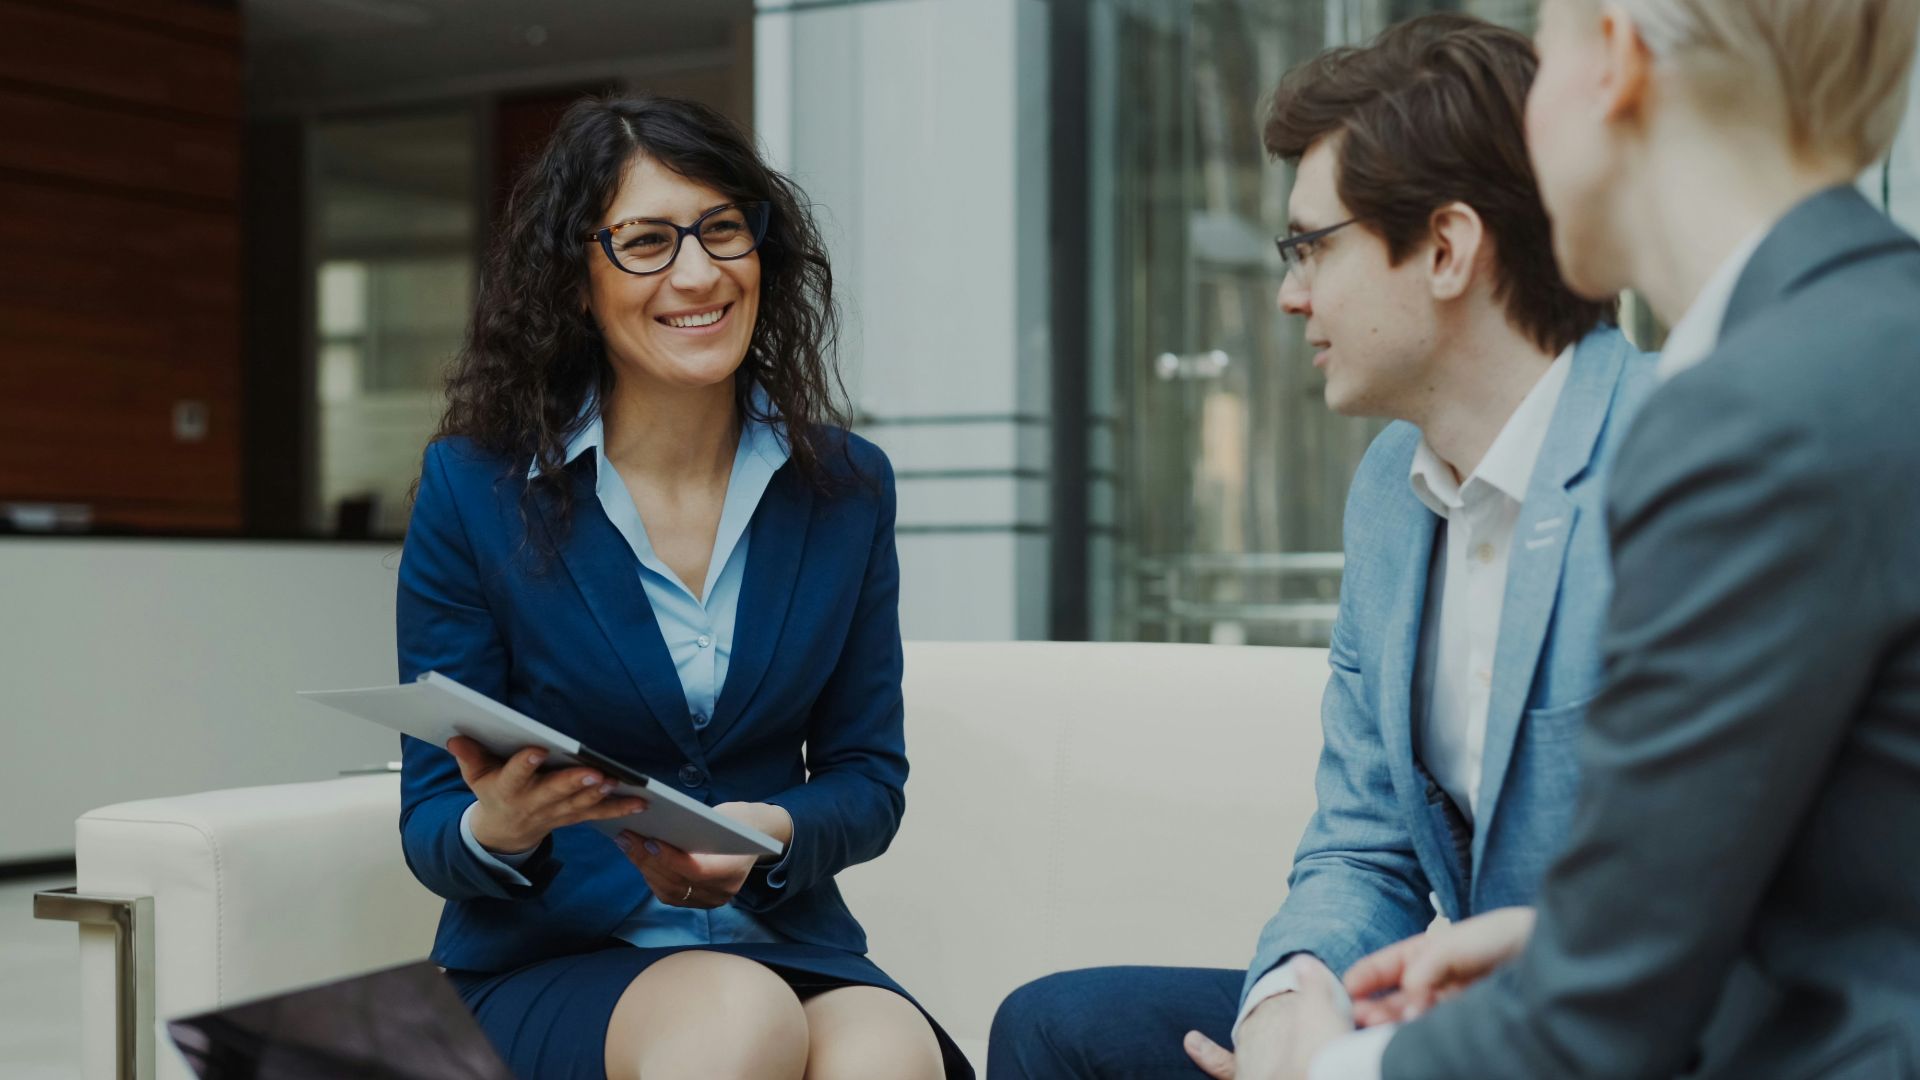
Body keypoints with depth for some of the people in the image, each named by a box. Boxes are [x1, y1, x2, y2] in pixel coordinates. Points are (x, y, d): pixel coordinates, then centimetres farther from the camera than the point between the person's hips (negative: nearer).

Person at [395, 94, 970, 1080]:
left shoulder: (845, 487, 5)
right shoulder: (472, 486, -2)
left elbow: (867, 777, 8)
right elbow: (430, 820, -1)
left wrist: (769, 835, -14)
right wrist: (496, 830, -25)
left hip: (785, 949, 2)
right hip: (544, 967, -1)